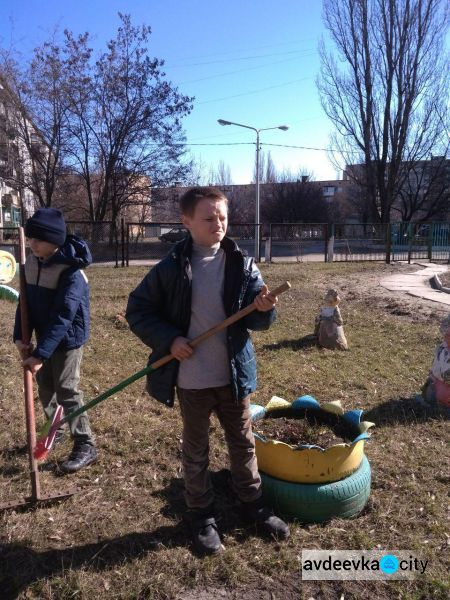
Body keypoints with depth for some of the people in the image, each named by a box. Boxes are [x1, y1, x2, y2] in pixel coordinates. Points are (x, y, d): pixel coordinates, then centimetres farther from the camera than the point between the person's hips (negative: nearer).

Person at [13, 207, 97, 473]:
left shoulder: (72, 272, -26)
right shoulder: (32, 261, -2)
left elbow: (62, 318, -30)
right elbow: (26, 301, 3)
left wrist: (40, 354, -31)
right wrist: (20, 336, -8)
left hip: (68, 338, -7)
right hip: (44, 336, 8)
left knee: (67, 391, -2)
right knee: (45, 387, 19)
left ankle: (86, 446, 11)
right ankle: (54, 430, 41)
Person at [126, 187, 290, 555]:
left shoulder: (242, 265, -4)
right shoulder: (170, 268, -10)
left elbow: (257, 320, -2)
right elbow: (137, 311, -3)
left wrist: (264, 308, -26)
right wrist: (168, 339, -16)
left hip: (234, 374, 2)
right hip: (192, 380, -2)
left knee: (243, 443, 19)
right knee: (195, 450, 15)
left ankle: (253, 504, 41)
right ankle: (202, 516, 36)